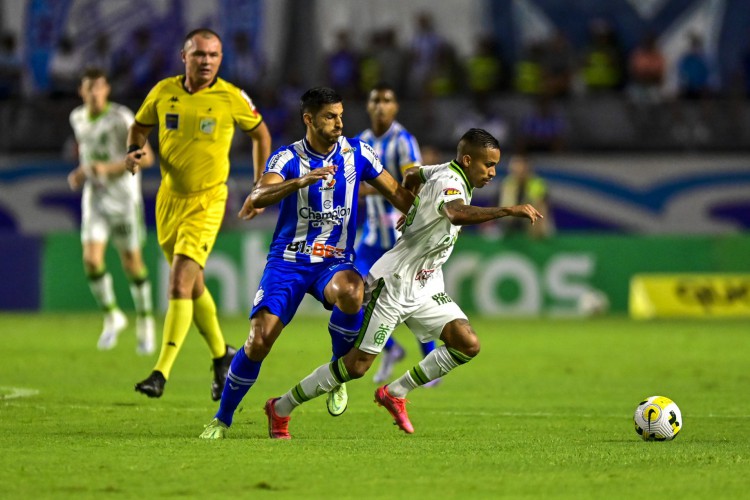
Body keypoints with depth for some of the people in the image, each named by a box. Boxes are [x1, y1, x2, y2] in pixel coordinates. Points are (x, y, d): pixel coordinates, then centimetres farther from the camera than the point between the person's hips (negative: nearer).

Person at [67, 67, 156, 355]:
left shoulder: (122, 118, -14)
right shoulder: (77, 118, 4)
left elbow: (147, 157, -17)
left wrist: (110, 168, -28)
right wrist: (81, 172, 6)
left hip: (124, 199, -4)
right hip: (94, 199, 4)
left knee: (132, 262, 5)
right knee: (91, 259, -14)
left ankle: (145, 323, 26)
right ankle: (112, 317, 8)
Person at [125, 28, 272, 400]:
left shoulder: (232, 98, -9)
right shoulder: (164, 92, -2)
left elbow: (260, 134, 7)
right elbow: (139, 127, 14)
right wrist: (134, 152, -8)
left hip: (207, 202, -4)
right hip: (170, 199, 4)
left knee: (180, 285, -17)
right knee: (193, 285, 16)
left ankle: (162, 372, -17)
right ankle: (221, 355, 37)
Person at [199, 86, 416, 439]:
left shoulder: (357, 153, 2)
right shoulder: (287, 159, -6)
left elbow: (397, 194, 14)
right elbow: (257, 198, -25)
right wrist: (300, 181, -40)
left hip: (335, 261, 1)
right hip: (288, 261, -1)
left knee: (351, 292, -36)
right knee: (258, 341, -14)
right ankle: (222, 419, 8)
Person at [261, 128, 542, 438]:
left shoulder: (446, 172, 5)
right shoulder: (448, 182, -23)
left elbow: (412, 175, 26)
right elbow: (457, 214, -47)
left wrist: (411, 210, 39)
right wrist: (509, 210, -50)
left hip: (424, 286, 9)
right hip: (393, 283, -9)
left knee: (468, 345, -7)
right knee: (358, 364, -5)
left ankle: (395, 393, 8)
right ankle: (281, 408, 11)